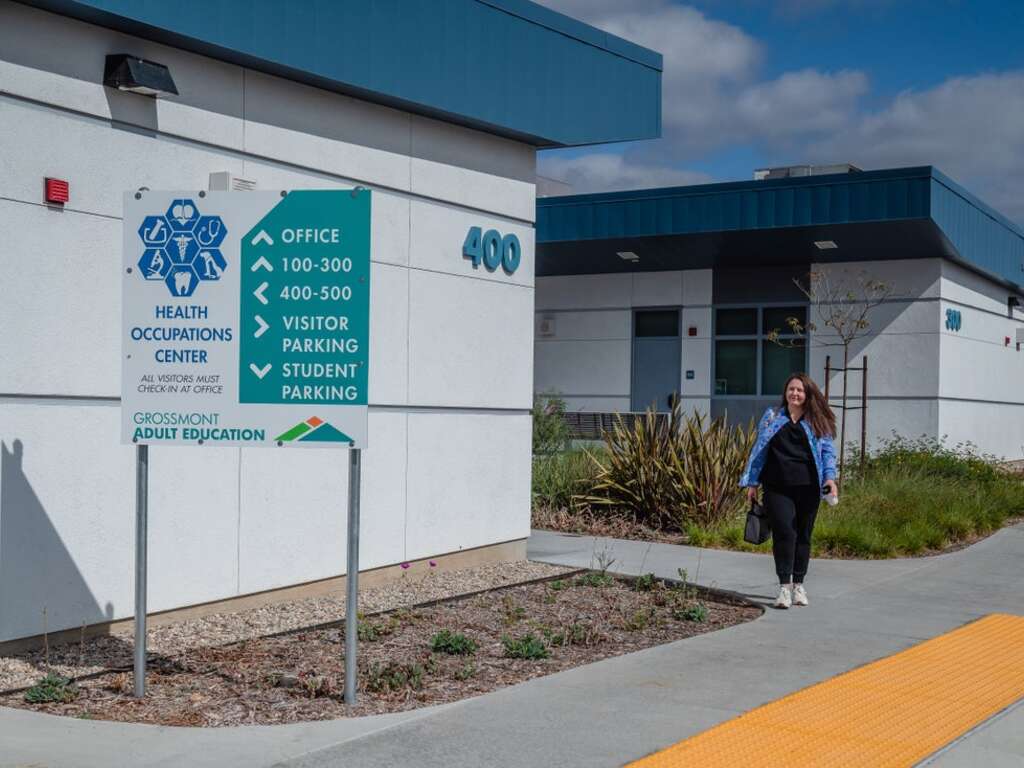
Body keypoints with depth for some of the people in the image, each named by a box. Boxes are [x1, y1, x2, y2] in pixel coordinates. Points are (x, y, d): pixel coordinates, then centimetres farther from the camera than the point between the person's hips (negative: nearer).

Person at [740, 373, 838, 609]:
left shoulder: (818, 422, 9)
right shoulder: (772, 417, 11)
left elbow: (828, 451, 8)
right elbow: (759, 450, 12)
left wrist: (830, 477, -9)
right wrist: (752, 483, 8)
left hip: (807, 488, 1)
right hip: (777, 488, -1)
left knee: (803, 535, 7)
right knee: (784, 532, -12)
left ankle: (799, 585, 20)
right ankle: (784, 586, -7)